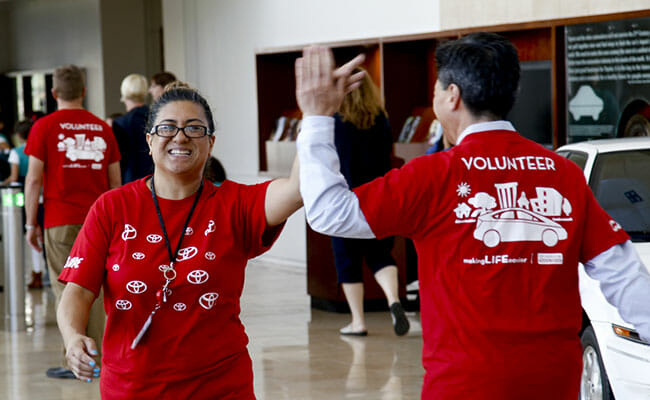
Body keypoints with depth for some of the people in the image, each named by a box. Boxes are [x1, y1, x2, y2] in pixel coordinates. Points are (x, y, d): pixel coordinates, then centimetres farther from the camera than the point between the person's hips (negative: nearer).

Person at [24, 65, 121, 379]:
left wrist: (31, 224, 2)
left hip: (61, 222, -3)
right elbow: (115, 182, 12)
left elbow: (34, 179, -4)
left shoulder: (45, 127, -1)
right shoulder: (102, 129, 10)